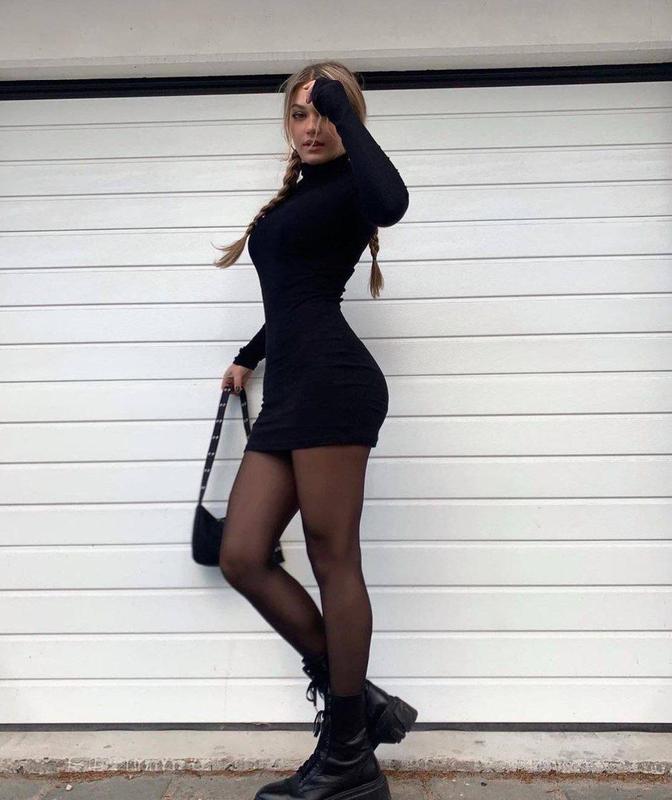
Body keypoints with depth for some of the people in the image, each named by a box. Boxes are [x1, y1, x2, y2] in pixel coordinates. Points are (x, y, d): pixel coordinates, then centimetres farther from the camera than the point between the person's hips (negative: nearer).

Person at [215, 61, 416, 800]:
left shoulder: (346, 188, 4)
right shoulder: (293, 196, 28)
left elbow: (392, 203, -23)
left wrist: (344, 107, -8)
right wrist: (248, 356, 45)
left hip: (331, 381, -8)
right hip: (288, 390, 9)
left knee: (332, 558, -5)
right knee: (241, 558, 2)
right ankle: (359, 704, 14)